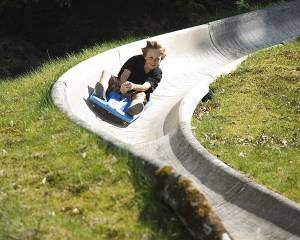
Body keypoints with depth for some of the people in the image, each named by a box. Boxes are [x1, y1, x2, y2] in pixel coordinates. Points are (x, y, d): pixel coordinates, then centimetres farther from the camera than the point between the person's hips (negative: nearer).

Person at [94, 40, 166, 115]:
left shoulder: (158, 73, -9)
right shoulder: (136, 60, -5)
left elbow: (145, 86, -27)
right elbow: (124, 75, -18)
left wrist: (134, 86, -50)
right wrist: (123, 86, -42)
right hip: (120, 87, 2)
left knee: (141, 94, -36)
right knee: (105, 72, -18)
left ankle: (132, 109, -74)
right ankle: (102, 93, -53)